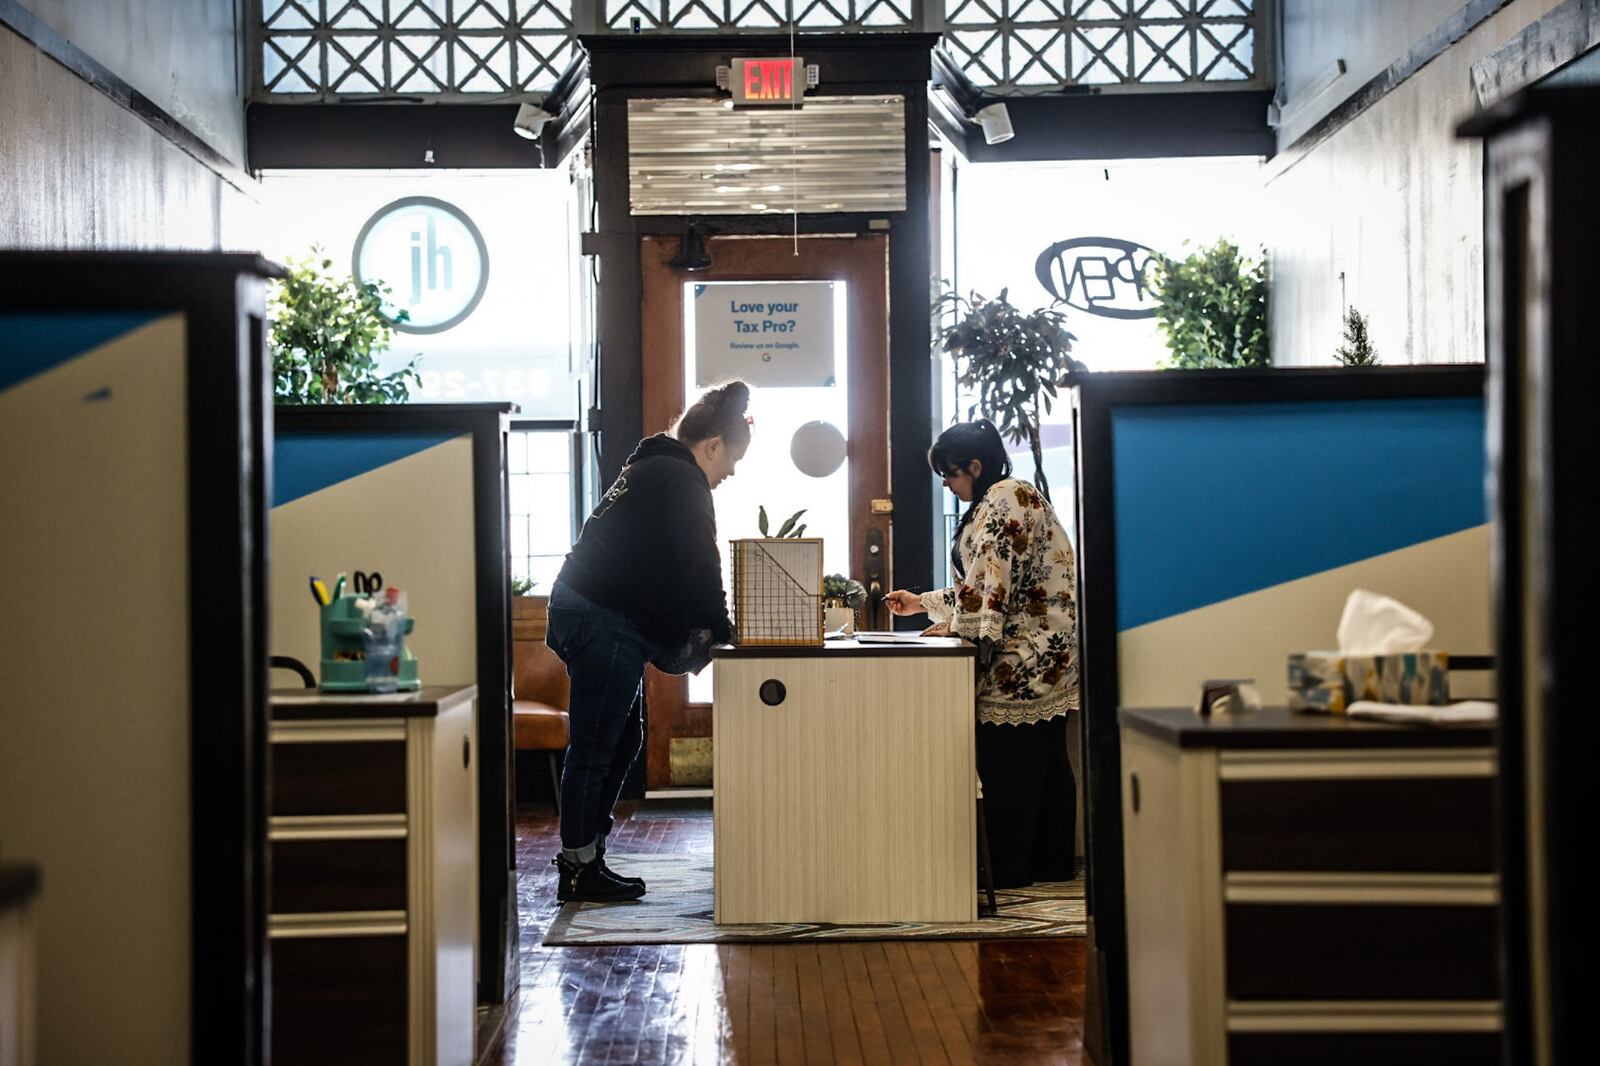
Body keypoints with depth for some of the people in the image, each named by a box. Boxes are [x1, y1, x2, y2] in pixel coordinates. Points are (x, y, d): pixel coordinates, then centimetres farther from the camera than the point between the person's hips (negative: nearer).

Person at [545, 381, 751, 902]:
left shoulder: (651, 469, 23)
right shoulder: (681, 482, -10)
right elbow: (698, 568, -14)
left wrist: (707, 626, 18)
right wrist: (721, 629, -1)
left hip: (593, 619, 11)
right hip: (603, 623, -11)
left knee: (623, 742, 15)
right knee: (594, 750, -7)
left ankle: (586, 859, 18)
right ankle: (578, 869, -3)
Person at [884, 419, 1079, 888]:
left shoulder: (1002, 502, -13)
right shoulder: (1017, 498, 20)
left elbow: (990, 587, -21)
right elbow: (987, 589, 23)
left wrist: (955, 625, -9)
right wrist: (923, 603, 23)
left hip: (1020, 660, -11)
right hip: (1048, 656, 11)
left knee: (1006, 765, -5)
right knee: (1046, 764, 12)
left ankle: (1010, 873, -1)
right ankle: (1053, 864, 18)